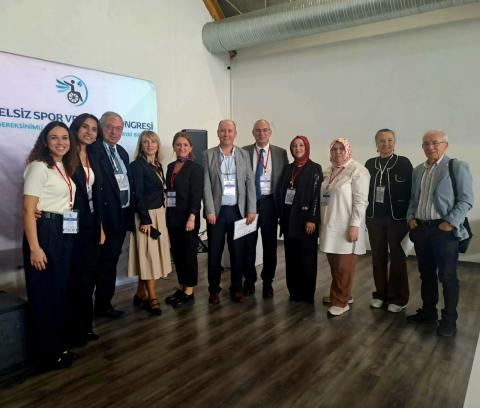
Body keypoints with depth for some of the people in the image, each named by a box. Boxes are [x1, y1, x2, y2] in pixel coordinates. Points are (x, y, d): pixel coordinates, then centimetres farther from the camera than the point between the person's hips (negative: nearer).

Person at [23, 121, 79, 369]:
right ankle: (47, 355, 16)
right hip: (44, 233, -8)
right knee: (44, 295, 2)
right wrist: (34, 248, -21)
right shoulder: (39, 167, -10)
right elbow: (28, 210, -15)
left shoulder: (65, 169, 13)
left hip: (64, 234, 9)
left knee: (60, 292, 15)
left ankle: (58, 347, 30)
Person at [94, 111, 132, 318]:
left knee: (111, 262, 16)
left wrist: (129, 211, 13)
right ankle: (103, 305, 19)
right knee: (105, 263, 4)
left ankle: (105, 302, 29)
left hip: (122, 215, 8)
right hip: (107, 215, -7)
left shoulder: (122, 153, 15)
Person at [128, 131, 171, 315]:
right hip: (146, 215, -8)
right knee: (149, 255, -3)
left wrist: (161, 213, 9)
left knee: (155, 254, 10)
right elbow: (138, 194, -14)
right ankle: (152, 298, 6)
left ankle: (140, 294, 20)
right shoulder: (137, 165, -10)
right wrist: (145, 220, -18)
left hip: (159, 214, 8)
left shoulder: (158, 165, 13)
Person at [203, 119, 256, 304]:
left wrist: (251, 210, -3)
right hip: (217, 210, -1)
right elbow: (206, 185, -2)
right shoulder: (208, 155, 2)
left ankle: (236, 288, 21)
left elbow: (250, 183, 4)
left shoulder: (243, 155, 8)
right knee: (214, 252, 5)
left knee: (238, 252, 7)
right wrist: (210, 211, -9)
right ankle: (214, 289, 19)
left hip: (238, 210, 1)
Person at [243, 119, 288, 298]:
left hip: (269, 202, 0)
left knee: (270, 244, 8)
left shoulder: (280, 153, 4)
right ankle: (249, 280, 23)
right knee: (248, 243, 6)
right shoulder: (244, 152, 3)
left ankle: (268, 281, 23)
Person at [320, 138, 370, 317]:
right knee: (334, 264, 12)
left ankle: (341, 302, 12)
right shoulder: (329, 171, 14)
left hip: (346, 227, -7)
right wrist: (322, 223, 16)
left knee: (343, 266, 1)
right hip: (330, 226, 7)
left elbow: (360, 201, -14)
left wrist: (354, 225, -19)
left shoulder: (357, 170, -8)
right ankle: (341, 295, 28)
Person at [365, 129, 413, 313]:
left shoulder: (403, 162, -3)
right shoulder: (370, 164, 6)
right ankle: (380, 294, 22)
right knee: (378, 257, 9)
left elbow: (411, 190, -5)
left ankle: (398, 298, 16)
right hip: (374, 218, 3)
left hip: (397, 218, -3)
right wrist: (366, 213, 0)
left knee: (397, 258, 5)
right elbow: (365, 189, 5)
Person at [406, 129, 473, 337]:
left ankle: (449, 319, 15)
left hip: (444, 229, -5)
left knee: (447, 276, 2)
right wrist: (410, 217, 4)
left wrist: (451, 223, -16)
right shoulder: (417, 170, 12)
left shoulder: (457, 167, -5)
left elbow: (466, 200, -8)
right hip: (420, 228, 6)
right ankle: (428, 311, 28)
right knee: (426, 274, 15)